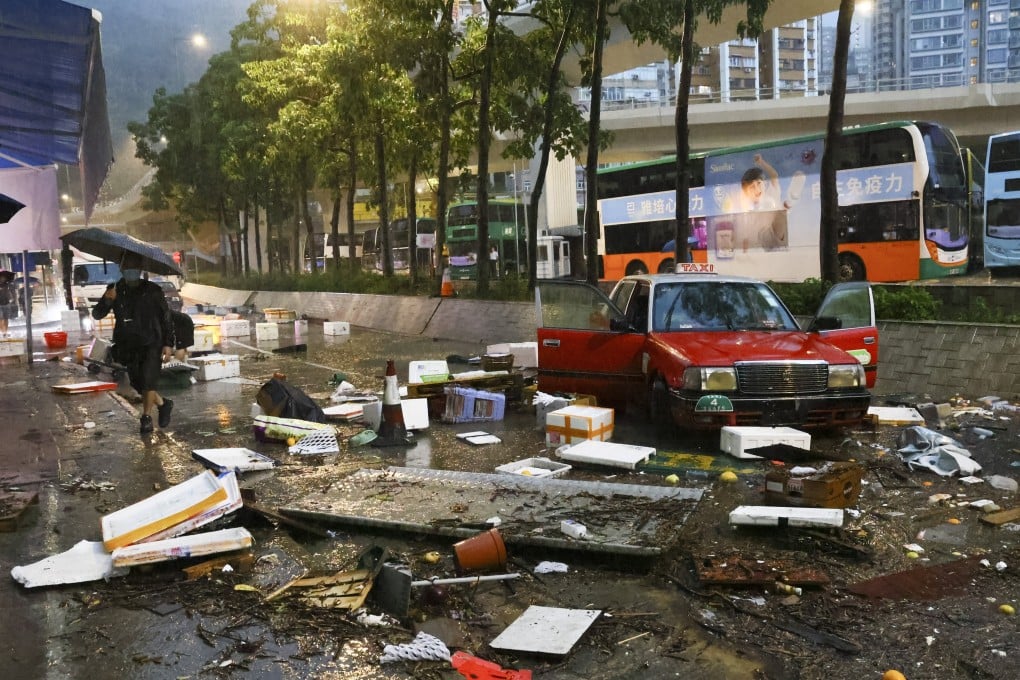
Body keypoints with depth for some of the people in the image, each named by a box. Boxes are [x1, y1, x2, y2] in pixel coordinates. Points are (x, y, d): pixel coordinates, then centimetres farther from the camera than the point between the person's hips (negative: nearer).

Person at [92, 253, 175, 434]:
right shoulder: (115, 290, 2)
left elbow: (166, 318, 0)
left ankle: (146, 418, -6)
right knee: (137, 383, 8)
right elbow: (96, 314, -1)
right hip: (129, 346, 4)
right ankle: (163, 404, 29)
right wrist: (107, 300, -22)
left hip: (151, 344, -4)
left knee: (148, 380, -16)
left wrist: (168, 344, -5)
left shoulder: (153, 291, -4)